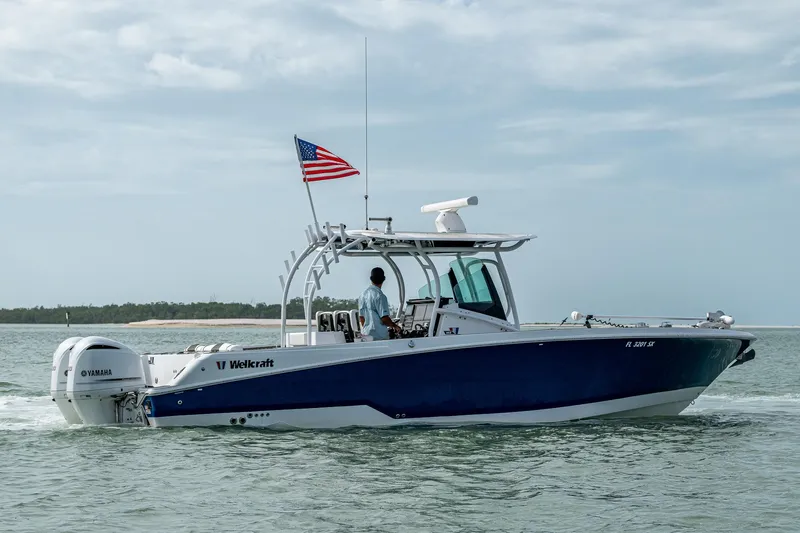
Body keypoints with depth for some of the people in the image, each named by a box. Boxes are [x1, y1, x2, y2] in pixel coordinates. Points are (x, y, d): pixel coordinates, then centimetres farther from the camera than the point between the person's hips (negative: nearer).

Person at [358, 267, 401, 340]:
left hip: (365, 334, 8)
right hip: (379, 336, -8)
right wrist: (395, 326, 1)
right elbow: (384, 318, -16)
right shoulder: (379, 296, -14)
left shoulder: (363, 294, 10)